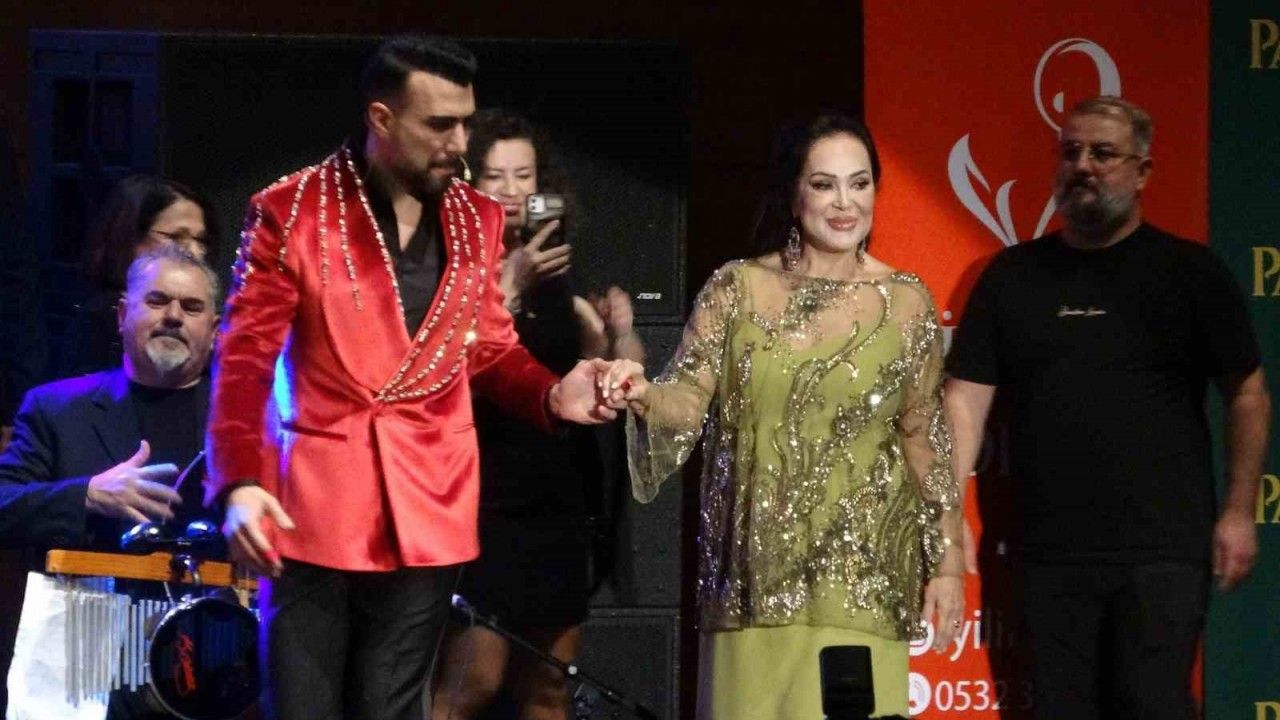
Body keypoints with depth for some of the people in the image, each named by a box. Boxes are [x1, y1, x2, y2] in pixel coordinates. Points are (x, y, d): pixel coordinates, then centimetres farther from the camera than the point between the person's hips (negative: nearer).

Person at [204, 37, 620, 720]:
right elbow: (244, 358, -7)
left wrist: (551, 395, -6)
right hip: (311, 506, -3)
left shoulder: (477, 219, 8)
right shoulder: (290, 212, -6)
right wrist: (239, 483, -21)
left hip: (427, 511, 3)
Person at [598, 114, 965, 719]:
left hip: (857, 570, -1)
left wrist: (947, 561, 5)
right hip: (755, 567, 1)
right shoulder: (736, 289, 3)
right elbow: (689, 399, -3)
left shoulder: (906, 302, 2)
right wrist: (644, 397, -26)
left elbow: (923, 438, 6)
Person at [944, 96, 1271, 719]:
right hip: (1050, 552, 3)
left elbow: (1247, 395, 4)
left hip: (1163, 551, -3)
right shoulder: (1013, 276, 10)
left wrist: (1238, 513, -3)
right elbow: (966, 399, 6)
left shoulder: (1188, 271, 3)